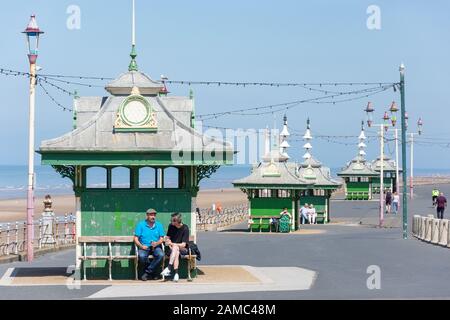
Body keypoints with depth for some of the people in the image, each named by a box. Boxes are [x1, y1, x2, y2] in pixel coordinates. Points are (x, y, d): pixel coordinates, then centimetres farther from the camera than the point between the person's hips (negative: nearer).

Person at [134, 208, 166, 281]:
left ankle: (147, 272, -16)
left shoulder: (159, 225, 10)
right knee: (141, 256, -35)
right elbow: (136, 238, 0)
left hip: (155, 247, 2)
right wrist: (141, 246, -18)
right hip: (144, 247, -2)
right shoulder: (141, 225, 4)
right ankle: (152, 273, -11)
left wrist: (156, 243, -14)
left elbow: (162, 239, 8)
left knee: (161, 255, -32)